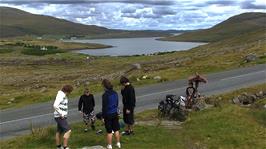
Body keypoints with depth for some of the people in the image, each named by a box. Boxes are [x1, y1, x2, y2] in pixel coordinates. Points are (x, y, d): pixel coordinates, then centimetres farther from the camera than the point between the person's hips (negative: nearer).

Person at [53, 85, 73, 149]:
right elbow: (55, 106, -31)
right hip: (60, 117, -11)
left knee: (59, 131, 20)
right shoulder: (60, 96, -20)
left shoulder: (63, 96, 12)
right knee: (68, 131, -15)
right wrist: (61, 114, -25)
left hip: (62, 116, 11)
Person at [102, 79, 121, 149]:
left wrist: (103, 116, -10)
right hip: (115, 113, 6)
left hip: (108, 114, -6)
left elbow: (104, 107, -17)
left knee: (109, 131, 5)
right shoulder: (115, 93, 2)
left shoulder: (105, 95, -19)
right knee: (116, 130, 16)